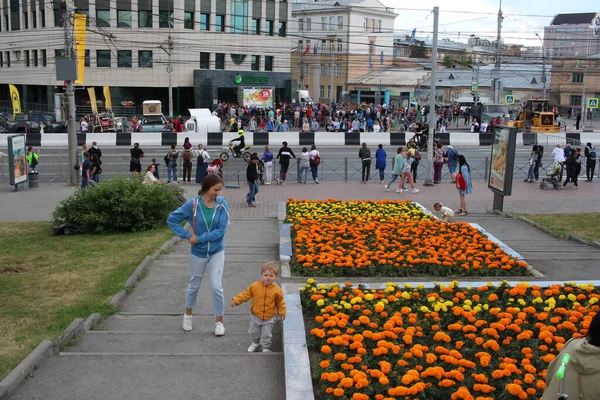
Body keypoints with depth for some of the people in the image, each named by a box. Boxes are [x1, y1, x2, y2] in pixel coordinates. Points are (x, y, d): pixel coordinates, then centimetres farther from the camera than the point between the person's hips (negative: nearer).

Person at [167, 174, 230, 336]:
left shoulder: (222, 204, -13)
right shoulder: (193, 204, -14)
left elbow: (220, 230, -17)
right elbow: (172, 220, -7)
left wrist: (199, 239, -18)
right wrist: (188, 235, -14)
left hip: (217, 252, 0)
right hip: (198, 253, 1)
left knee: (216, 286, -6)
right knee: (194, 285, 17)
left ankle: (219, 321, 11)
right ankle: (188, 315, 41)